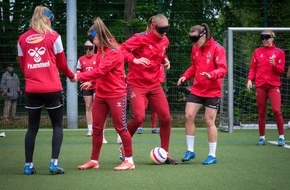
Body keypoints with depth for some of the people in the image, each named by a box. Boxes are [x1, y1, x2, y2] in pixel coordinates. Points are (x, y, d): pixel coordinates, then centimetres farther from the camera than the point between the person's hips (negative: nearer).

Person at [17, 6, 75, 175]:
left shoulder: (22, 39, 6)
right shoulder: (53, 36, -1)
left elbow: (22, 65, 10)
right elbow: (61, 63, 6)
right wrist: (71, 75, 23)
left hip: (31, 90, 3)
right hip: (52, 89, -3)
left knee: (32, 127, 10)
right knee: (57, 125, 8)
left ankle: (28, 165, 7)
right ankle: (54, 163, -4)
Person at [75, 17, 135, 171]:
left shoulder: (114, 52, -18)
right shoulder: (101, 50, 8)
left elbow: (100, 71, -22)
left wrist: (79, 77, -18)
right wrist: (92, 83, 2)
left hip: (116, 94, -8)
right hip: (101, 95, 8)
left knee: (121, 127, -1)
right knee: (96, 128, 9)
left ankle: (129, 161, 7)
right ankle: (94, 160, 17)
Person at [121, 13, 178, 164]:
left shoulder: (165, 41, 5)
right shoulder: (141, 38, -16)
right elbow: (122, 49, -17)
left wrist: (165, 60, 3)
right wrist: (134, 59, -30)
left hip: (154, 84, 6)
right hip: (137, 84, -6)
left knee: (166, 118, 1)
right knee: (139, 117, -17)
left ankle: (165, 153, 15)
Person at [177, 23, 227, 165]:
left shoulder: (217, 49, -13)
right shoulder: (195, 49, 7)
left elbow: (223, 69, -19)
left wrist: (211, 75, -37)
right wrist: (185, 76, 2)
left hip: (212, 91, -6)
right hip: (196, 89, 6)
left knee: (209, 121, -2)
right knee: (189, 116, -2)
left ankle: (212, 155, 10)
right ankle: (190, 151, 10)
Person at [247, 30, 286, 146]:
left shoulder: (279, 52, 5)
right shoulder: (257, 52, 12)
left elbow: (281, 71, 2)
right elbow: (252, 68, 12)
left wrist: (274, 64, -17)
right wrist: (250, 79, -3)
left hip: (273, 85, -2)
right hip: (260, 86, 2)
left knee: (276, 110, -13)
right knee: (261, 112, 4)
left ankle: (281, 137, -4)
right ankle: (262, 137, 12)